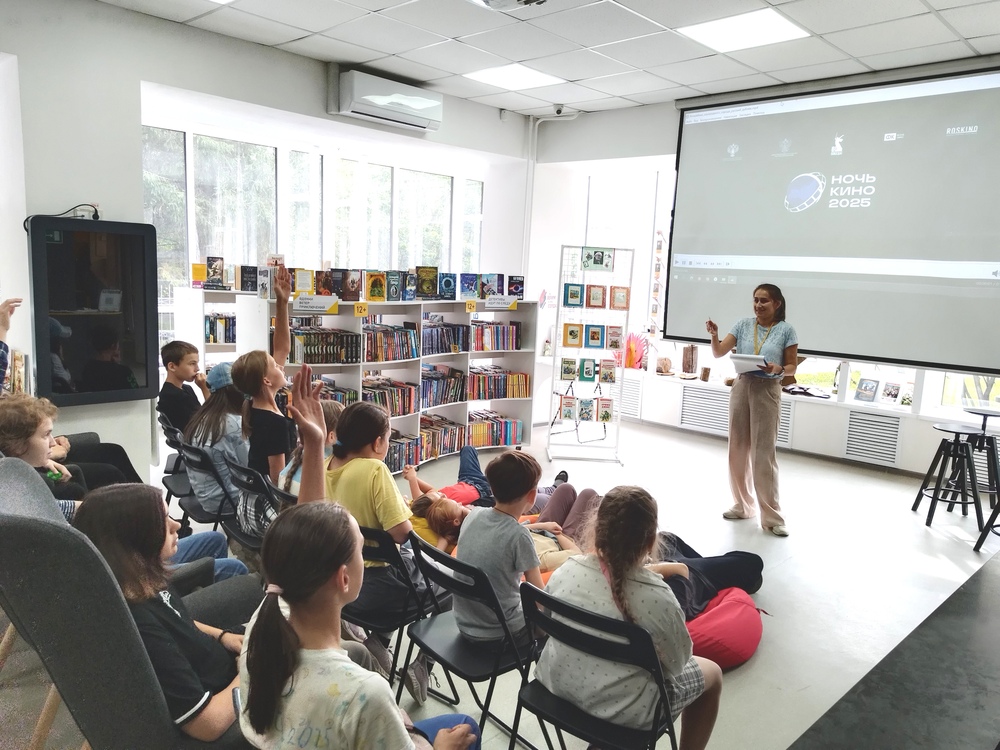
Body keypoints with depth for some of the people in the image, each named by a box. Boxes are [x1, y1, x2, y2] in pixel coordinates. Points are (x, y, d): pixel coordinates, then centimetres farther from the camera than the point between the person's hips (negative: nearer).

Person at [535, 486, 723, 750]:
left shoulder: (566, 571, -15)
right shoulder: (656, 597, -27)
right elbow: (677, 663, -10)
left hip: (556, 685, 5)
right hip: (621, 711, -5)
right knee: (711, 673, 18)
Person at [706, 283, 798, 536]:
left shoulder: (786, 330, -3)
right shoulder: (743, 325, 3)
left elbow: (792, 366, 0)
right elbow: (719, 353, 0)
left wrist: (778, 370, -21)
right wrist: (714, 335, -18)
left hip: (768, 391, -4)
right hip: (741, 387, 4)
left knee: (764, 453, -5)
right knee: (738, 449, 10)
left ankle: (772, 516, 2)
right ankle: (743, 505, 25)